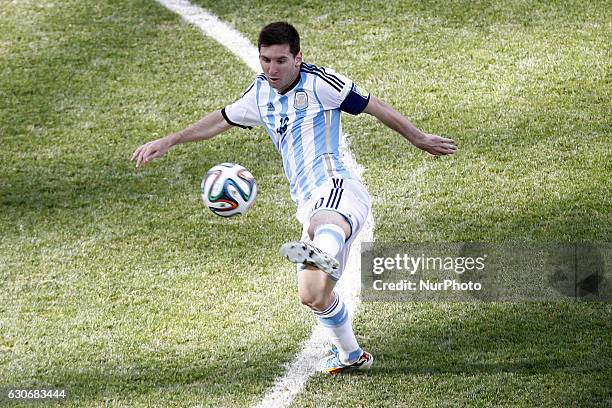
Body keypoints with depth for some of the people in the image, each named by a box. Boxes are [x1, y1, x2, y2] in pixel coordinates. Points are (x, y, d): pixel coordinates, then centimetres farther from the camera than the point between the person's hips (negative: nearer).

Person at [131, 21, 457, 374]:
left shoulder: (319, 82, -2)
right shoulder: (261, 94, 17)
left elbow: (372, 105, 5)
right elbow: (222, 120, 31)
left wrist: (418, 138, 12)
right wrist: (168, 142, 33)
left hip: (336, 187, -7)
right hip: (310, 206, 7)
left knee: (326, 224, -45)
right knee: (313, 296, 7)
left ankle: (323, 253, -81)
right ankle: (351, 355, 29)